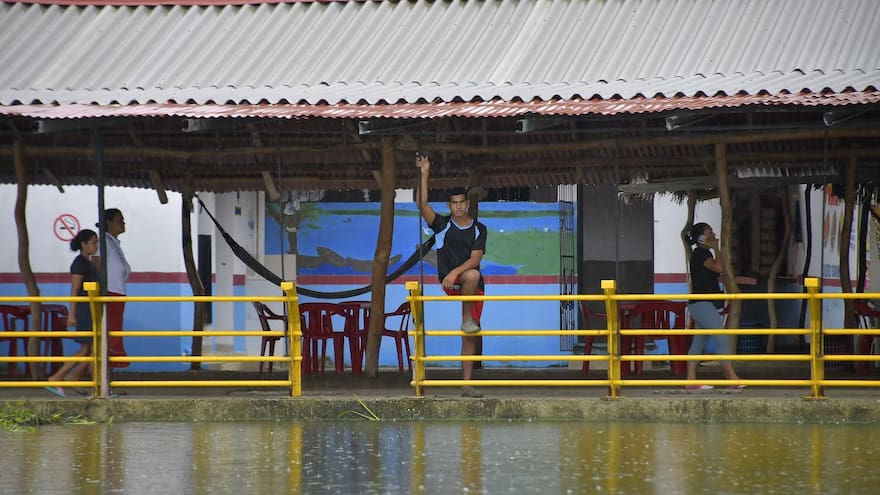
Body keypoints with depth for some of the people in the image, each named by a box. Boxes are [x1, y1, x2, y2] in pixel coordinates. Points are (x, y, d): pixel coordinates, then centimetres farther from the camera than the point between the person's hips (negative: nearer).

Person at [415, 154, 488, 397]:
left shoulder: (479, 229, 6)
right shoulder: (443, 225, 5)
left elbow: (475, 258, -6)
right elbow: (422, 204, -10)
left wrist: (455, 272, -22)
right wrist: (424, 174, -15)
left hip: (473, 286, 2)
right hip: (449, 283, -2)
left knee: (470, 338, -2)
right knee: (472, 276, -36)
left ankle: (466, 384, -2)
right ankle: (467, 319, -23)